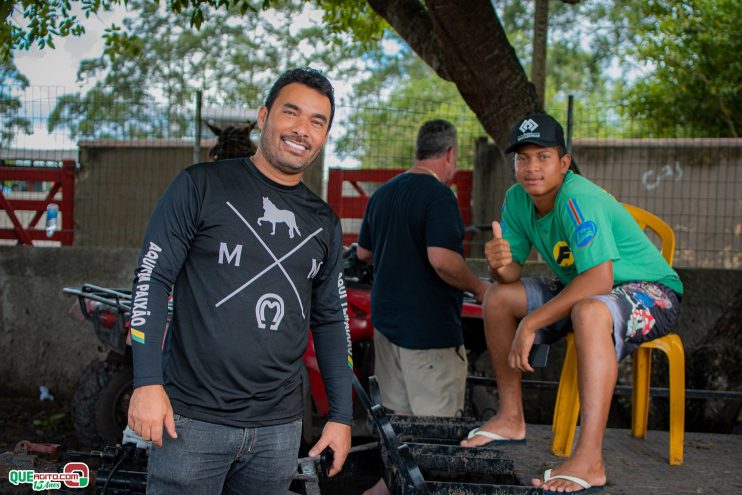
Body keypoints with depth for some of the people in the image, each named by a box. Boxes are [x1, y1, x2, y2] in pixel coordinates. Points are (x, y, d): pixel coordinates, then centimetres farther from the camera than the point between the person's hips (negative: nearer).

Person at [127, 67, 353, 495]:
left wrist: (342, 416, 12)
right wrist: (148, 382, -13)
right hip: (192, 418, -4)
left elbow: (331, 320, 16)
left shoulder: (323, 223, 12)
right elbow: (152, 280, -5)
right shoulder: (201, 187, -2)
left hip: (280, 427, 4)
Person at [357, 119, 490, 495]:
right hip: (429, 327, -9)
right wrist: (478, 287, -12)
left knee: (398, 416, 18)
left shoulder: (383, 193, 11)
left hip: (387, 320, 9)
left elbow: (364, 252, 21)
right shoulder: (439, 195, -16)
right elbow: (442, 259, -27)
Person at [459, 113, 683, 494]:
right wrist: (500, 264, -27)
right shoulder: (517, 199, -4)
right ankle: (511, 418, 9)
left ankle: (589, 461, -45)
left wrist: (531, 323, -34)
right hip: (579, 290, 9)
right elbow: (511, 273, -1)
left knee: (589, 311, -41)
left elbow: (599, 279, -38)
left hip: (651, 293, -9)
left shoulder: (578, 200, -29)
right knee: (498, 296, 0)